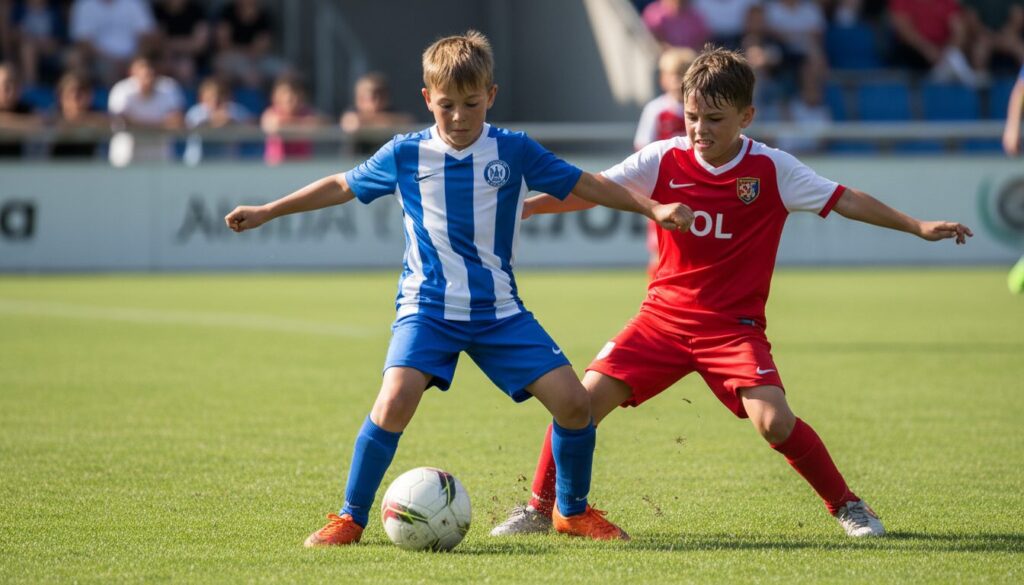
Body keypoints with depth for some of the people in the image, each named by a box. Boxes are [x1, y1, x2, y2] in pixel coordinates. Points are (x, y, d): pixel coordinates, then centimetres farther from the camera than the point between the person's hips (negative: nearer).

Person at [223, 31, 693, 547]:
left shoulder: (515, 151, 0)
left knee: (572, 400, -9)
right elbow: (342, 186, 14)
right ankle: (349, 519, -9)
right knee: (396, 399, -25)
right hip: (427, 309, -2)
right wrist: (266, 212, 18)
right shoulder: (404, 155, 0)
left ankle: (573, 511, 15)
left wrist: (652, 209, 6)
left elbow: (586, 184, 10)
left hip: (500, 311, 2)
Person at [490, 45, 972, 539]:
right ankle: (539, 509, 7)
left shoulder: (771, 170, -7)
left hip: (734, 326, -2)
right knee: (584, 400, -11)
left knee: (774, 420, -22)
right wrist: (522, 206, -13)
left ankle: (847, 507, 0)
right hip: (664, 315, 2)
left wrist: (918, 227, -2)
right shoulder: (663, 160, -5)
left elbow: (844, 200, -1)